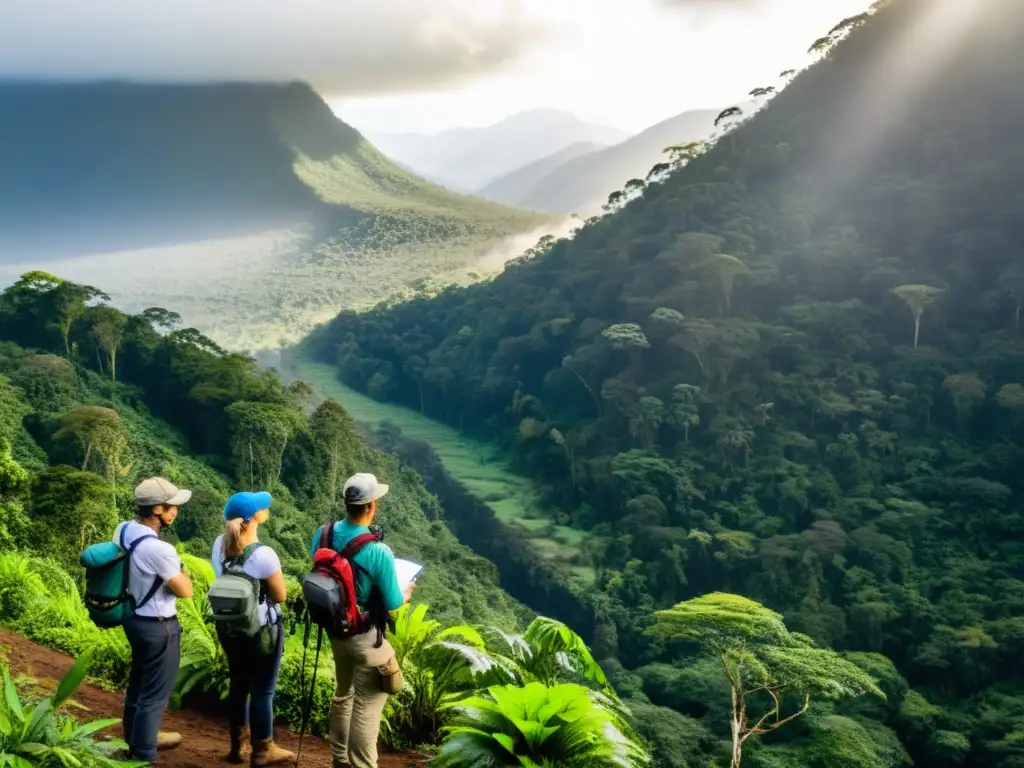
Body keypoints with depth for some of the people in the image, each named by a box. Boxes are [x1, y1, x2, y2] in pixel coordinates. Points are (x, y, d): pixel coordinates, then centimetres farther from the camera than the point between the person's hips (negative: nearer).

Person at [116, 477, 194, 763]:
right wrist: (179, 570, -2)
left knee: (139, 680, 26)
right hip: (158, 626, -9)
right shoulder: (159, 550, -32)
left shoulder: (123, 529, -6)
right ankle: (143, 756, 18)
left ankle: (136, 737, 45)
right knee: (155, 693, 6)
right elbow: (186, 591, -18)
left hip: (134, 617, 9)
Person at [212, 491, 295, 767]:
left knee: (239, 683, 21)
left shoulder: (220, 544, -8)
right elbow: (280, 595, -14)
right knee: (263, 689, 9)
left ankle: (238, 745, 36)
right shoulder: (263, 555, -28)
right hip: (261, 630, -6)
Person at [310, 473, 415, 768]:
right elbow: (392, 604, -16)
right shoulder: (379, 552, -28)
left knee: (343, 694, 26)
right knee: (366, 708, 6)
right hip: (365, 637, -7)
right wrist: (406, 594, 6)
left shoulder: (322, 534, -10)